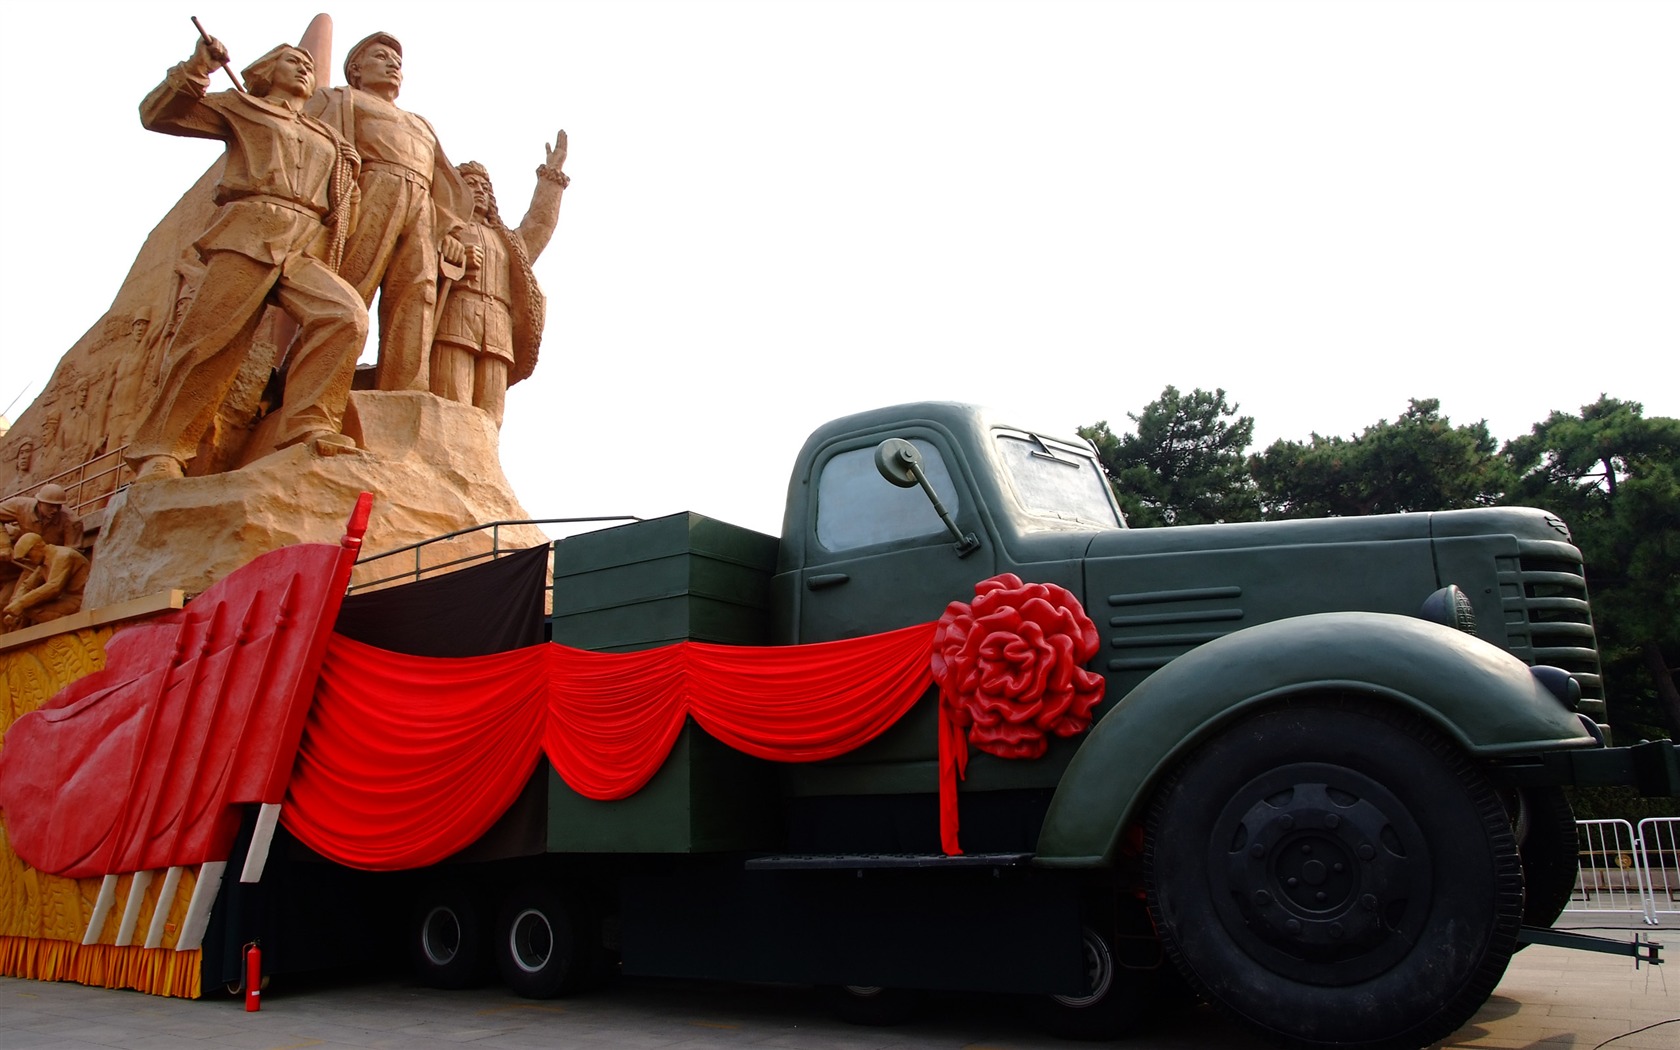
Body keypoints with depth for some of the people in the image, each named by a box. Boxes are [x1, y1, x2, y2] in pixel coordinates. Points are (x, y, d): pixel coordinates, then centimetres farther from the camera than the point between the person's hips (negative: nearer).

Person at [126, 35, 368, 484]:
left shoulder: (328, 140, 34)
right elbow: (158, 114, 17)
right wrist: (195, 68, 5)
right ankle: (159, 453, -9)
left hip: (306, 249, 4)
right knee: (211, 341, -14)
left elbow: (339, 196, 38)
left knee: (346, 314, -26)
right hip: (248, 235, -3)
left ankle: (308, 428, -28)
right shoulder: (241, 107, 23)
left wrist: (348, 168, 20)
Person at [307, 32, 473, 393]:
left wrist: (447, 231, 8)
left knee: (415, 301, -15)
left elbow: (443, 186, 26)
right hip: (369, 197, -4)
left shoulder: (420, 125, 39)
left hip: (421, 215, 4)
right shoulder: (342, 99, 27)